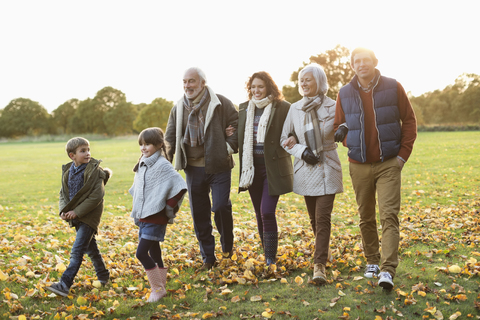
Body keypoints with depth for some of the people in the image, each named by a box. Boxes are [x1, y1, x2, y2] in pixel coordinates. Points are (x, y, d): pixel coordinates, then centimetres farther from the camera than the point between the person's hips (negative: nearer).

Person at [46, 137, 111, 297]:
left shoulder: (95, 171, -14)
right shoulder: (67, 171, 5)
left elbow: (96, 196, -18)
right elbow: (63, 194, 11)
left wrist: (77, 212, -19)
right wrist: (63, 210, -7)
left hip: (89, 215, -7)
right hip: (75, 216, 7)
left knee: (77, 250, -10)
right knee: (90, 247, 18)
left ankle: (64, 284, -10)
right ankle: (103, 277, 34)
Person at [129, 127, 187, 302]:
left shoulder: (163, 165, -15)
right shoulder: (142, 165, 11)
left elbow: (180, 186, -22)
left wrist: (169, 208, -16)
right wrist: (136, 208, 15)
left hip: (156, 218, -8)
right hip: (143, 217, 8)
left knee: (141, 253, -12)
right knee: (153, 253, 14)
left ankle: (158, 288, 3)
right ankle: (160, 287, 26)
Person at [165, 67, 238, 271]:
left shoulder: (220, 104, -4)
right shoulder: (178, 108, 8)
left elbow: (237, 125, 2)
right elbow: (170, 137, 11)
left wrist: (230, 146, -10)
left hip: (218, 167, -4)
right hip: (193, 169, 4)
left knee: (221, 206, -11)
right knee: (199, 214, 7)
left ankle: (227, 245, 19)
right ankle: (208, 258, 21)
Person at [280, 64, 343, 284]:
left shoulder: (333, 107, -4)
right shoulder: (294, 109, 5)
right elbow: (284, 139, 9)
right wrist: (301, 150, -8)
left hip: (327, 168, -3)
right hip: (305, 169, 4)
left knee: (323, 217, -11)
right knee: (314, 218, 13)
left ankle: (319, 264, -11)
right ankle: (323, 252, 33)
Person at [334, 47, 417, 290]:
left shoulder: (393, 88, -1)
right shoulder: (345, 94, 4)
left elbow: (409, 120, 3)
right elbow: (339, 127, 14)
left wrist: (403, 154, -3)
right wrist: (349, 143, -5)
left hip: (389, 164, -2)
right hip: (359, 167, 3)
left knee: (389, 216, -10)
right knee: (366, 218, 11)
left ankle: (388, 270, -12)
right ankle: (372, 261, 27)